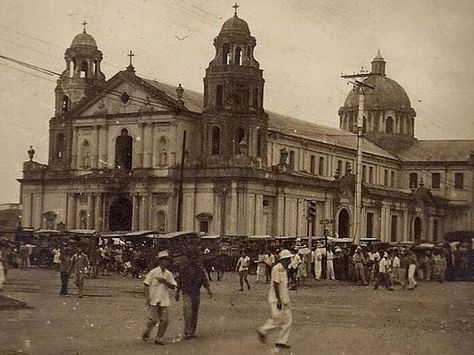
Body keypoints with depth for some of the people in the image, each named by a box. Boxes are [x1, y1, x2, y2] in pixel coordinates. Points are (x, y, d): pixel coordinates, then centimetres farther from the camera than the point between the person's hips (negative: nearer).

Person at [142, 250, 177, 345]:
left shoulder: (169, 274, 9)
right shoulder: (153, 272, -4)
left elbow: (173, 287, 5)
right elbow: (146, 285, -4)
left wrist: (165, 281, -11)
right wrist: (147, 297, -12)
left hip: (164, 301, 5)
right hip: (153, 300, -5)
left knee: (165, 320, 0)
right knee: (153, 319, -10)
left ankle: (159, 338, 14)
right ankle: (146, 333, 17)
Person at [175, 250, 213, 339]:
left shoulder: (200, 270, 5)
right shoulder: (184, 270, 1)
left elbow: (205, 281, 3)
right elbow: (179, 282, 11)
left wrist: (209, 290, -14)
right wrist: (177, 293, 15)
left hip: (197, 294, 3)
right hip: (187, 294, -3)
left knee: (195, 314, 7)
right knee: (188, 313, -14)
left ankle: (193, 332, 16)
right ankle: (187, 332, -12)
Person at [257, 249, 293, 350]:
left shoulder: (284, 269, 13)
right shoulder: (278, 268, -17)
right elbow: (275, 284, -21)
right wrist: (279, 300, -24)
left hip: (284, 299, 10)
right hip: (277, 299, -10)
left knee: (287, 320, 5)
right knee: (277, 320, -5)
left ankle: (281, 342, 8)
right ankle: (263, 331, 16)